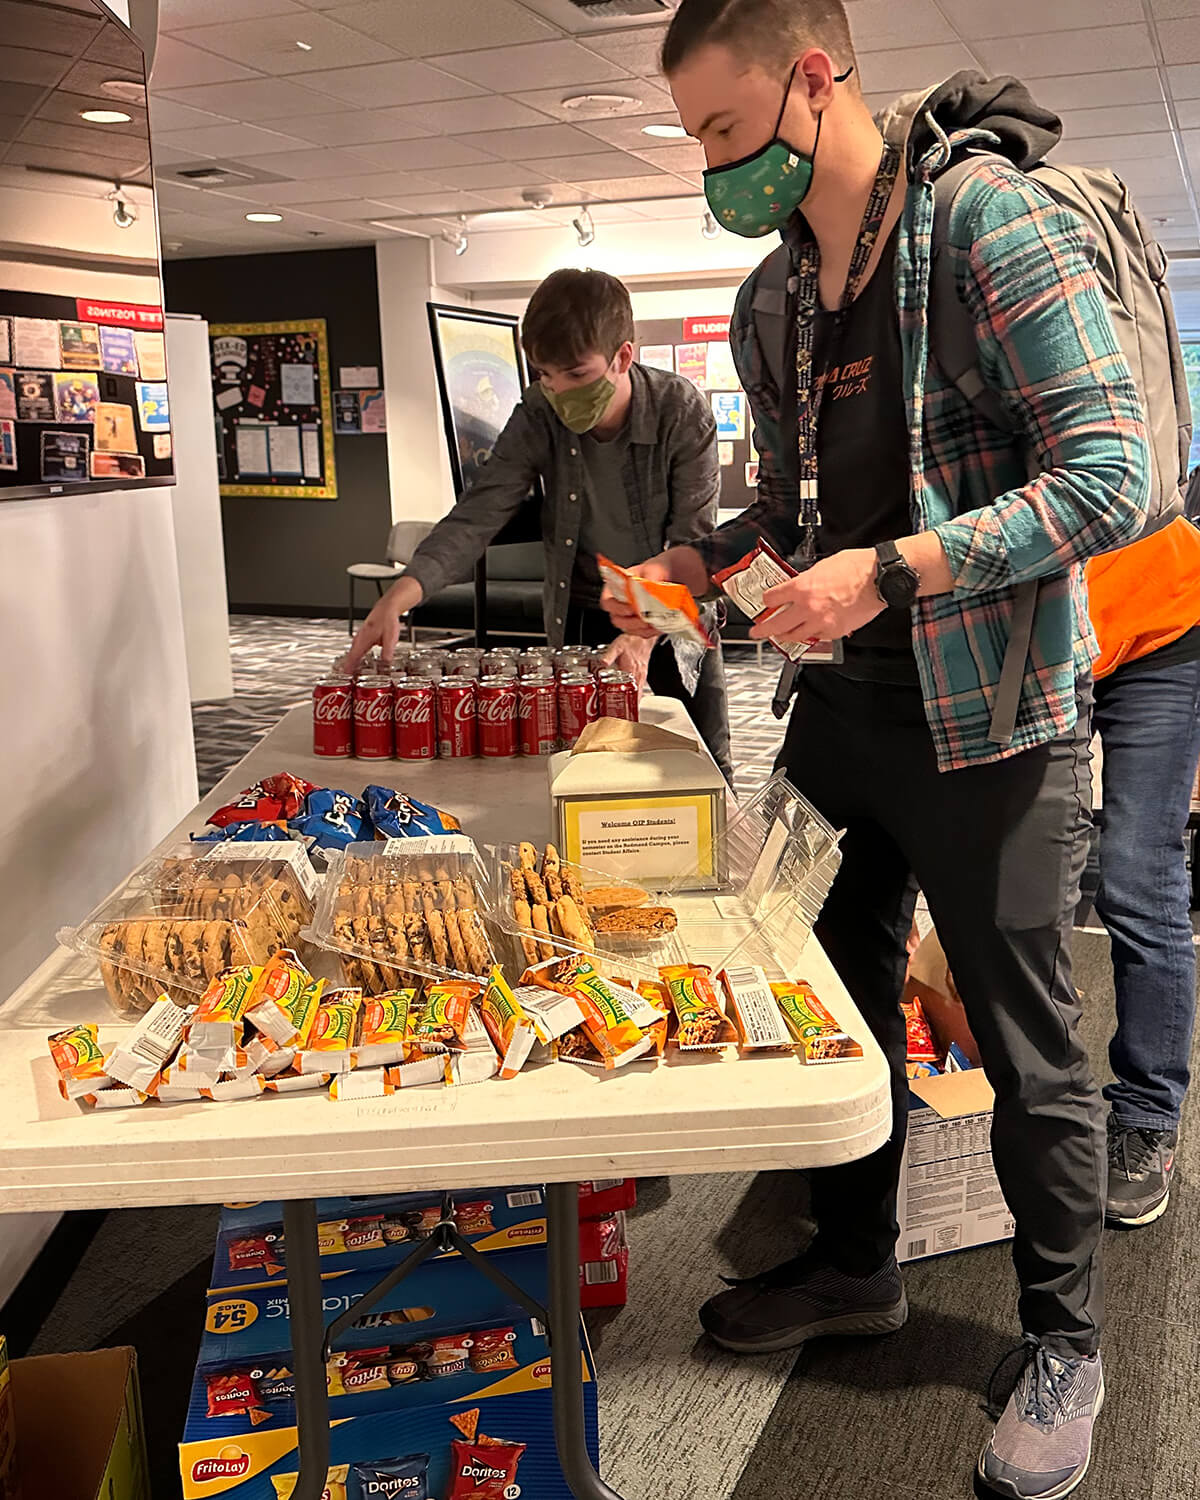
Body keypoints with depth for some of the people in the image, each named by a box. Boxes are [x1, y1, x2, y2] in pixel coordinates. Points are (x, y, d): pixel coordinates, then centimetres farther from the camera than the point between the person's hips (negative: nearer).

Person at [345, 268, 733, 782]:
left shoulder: (682, 412, -22)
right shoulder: (539, 416, -16)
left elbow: (694, 543, -22)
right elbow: (479, 514, -23)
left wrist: (643, 633, -37)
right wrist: (400, 595, -39)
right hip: (582, 617, 2)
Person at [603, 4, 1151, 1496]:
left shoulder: (994, 222, -13)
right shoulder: (771, 304, 9)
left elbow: (1110, 477, -19)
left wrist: (892, 570, -25)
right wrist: (697, 560, 3)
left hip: (988, 713, -7)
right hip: (845, 701, 7)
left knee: (1027, 1045, 5)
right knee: (842, 994, 17)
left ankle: (1064, 1343, 27)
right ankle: (853, 1262, 39)